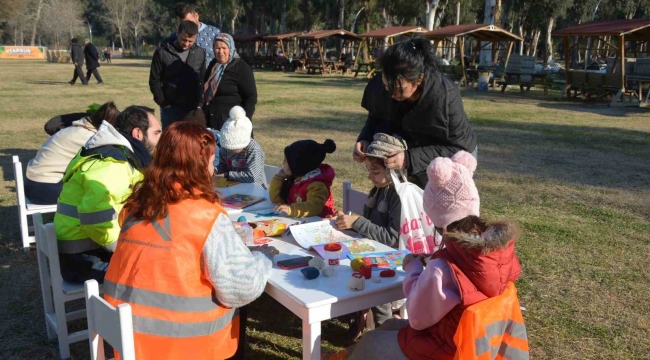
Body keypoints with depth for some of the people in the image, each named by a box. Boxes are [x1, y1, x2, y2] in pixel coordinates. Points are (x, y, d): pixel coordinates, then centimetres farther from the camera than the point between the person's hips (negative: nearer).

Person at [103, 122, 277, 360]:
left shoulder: (137, 203, 0)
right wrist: (263, 258, 1)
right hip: (181, 339, -6)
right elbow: (243, 289, -18)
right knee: (238, 306, 20)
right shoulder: (207, 216, -18)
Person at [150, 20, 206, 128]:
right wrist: (164, 103, -5)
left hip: (193, 108, 2)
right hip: (170, 108, -2)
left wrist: (200, 104, 0)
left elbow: (202, 81, 9)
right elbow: (154, 81, 0)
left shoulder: (200, 53, 5)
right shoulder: (162, 53, -4)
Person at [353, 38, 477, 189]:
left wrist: (410, 159, -43)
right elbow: (375, 119, -5)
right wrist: (365, 140, -28)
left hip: (454, 159, -4)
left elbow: (457, 148, -30)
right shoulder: (380, 86, -25)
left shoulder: (446, 96, -37)